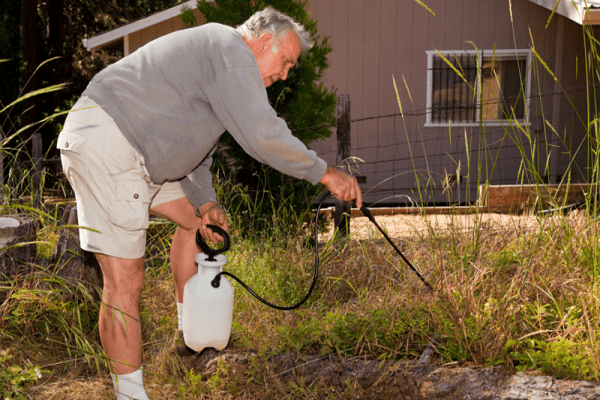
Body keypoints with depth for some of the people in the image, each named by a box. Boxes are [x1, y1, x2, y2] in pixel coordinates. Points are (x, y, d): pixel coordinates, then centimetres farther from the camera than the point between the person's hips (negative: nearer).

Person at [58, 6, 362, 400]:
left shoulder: (223, 72, 22)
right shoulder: (231, 50, -11)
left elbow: (195, 153, 22)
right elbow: (262, 135, -22)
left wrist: (205, 202, 7)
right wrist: (325, 173, -12)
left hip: (131, 152, 11)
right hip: (103, 141, -11)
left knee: (194, 217, 20)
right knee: (125, 279, -9)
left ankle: (191, 330, 31)